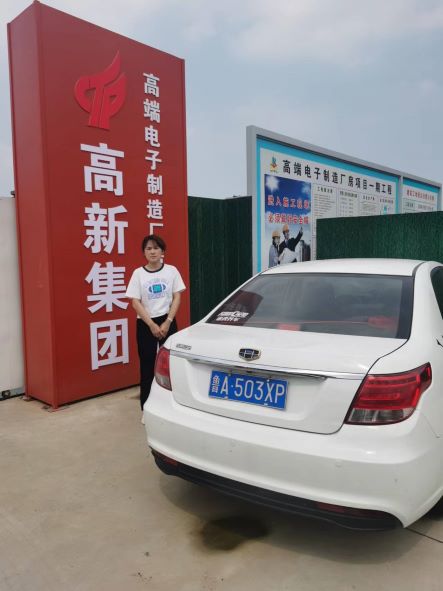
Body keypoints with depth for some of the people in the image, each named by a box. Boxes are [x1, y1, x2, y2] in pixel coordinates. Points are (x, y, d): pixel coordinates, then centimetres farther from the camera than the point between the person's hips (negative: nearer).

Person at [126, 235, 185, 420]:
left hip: (167, 322, 1)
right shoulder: (138, 273, -3)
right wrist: (152, 325, -11)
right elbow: (136, 302, -5)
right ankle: (147, 409, 15)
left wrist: (167, 322, -10)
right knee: (147, 366, 5)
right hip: (145, 324, 0)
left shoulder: (171, 271, 0)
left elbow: (177, 298, -1)